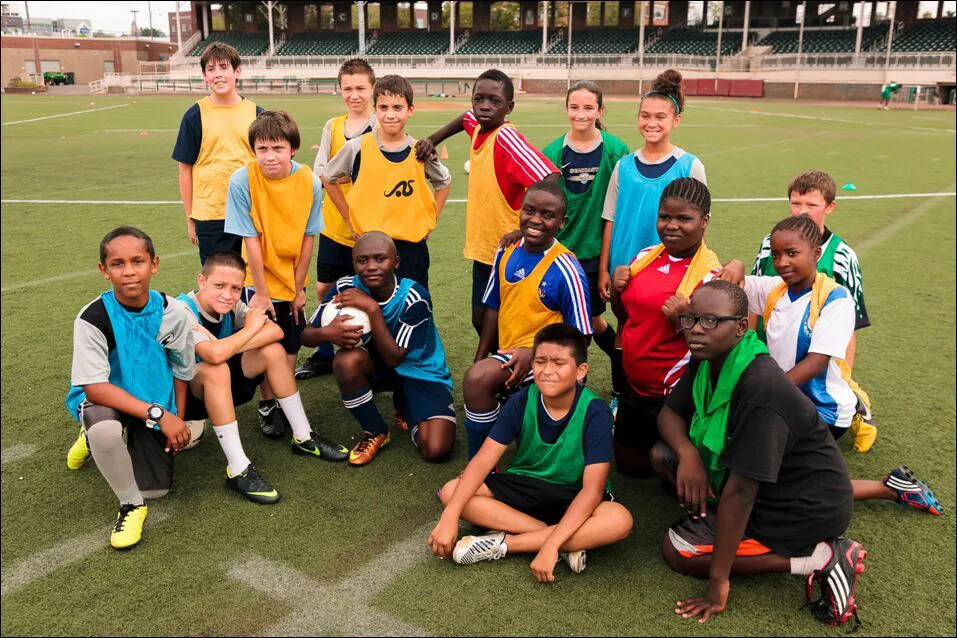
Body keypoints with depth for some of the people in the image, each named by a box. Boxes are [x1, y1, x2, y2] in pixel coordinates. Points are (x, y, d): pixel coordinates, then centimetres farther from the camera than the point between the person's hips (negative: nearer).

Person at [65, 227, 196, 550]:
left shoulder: (174, 313, -15)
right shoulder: (93, 318, -25)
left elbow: (181, 372, 0)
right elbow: (94, 387, -28)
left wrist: (177, 422, 2)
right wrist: (159, 415, -35)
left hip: (157, 405, 3)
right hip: (106, 400, -3)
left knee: (156, 488, 3)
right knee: (105, 428, -39)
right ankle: (131, 504, -9)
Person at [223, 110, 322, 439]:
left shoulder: (309, 182, -16)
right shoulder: (243, 180, -21)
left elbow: (308, 237, -9)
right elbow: (251, 240, -18)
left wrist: (299, 287, -5)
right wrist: (261, 291, -14)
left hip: (293, 278, 2)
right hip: (259, 279, -2)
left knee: (290, 344, 12)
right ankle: (267, 406, 23)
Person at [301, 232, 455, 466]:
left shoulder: (414, 297, -26)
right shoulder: (347, 288, -17)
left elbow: (394, 358, -28)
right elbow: (306, 334, -12)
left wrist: (373, 309, -36)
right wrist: (327, 333, -36)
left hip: (422, 373, -2)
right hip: (379, 366, 2)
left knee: (436, 450, -21)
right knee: (346, 360, -33)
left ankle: (406, 409, 16)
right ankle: (375, 433, -6)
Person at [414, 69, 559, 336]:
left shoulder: (505, 137, -21)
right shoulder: (477, 126, 1)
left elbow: (549, 178, -32)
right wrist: (432, 140, 16)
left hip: (507, 251, -7)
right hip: (482, 246, 7)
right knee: (480, 319, 16)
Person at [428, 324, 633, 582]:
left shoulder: (595, 413, -22)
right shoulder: (522, 402, -13)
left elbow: (592, 489, -27)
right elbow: (483, 460, -17)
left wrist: (550, 545, -38)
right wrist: (449, 517, -29)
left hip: (573, 498, -3)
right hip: (524, 486, 3)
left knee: (620, 520, -35)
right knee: (450, 492, -20)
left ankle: (502, 543, -26)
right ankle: (570, 542, -22)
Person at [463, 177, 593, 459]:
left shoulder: (566, 270, -17)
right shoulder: (506, 252, 1)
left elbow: (580, 335, -12)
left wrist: (533, 352, -23)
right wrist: (479, 359, 7)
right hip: (506, 355, 7)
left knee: (478, 379, -27)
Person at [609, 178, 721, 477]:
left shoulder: (709, 273, -18)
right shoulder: (646, 257, 1)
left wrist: (683, 318, -32)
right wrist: (617, 289, -6)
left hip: (674, 395, -7)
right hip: (633, 385, 7)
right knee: (628, 463, 21)